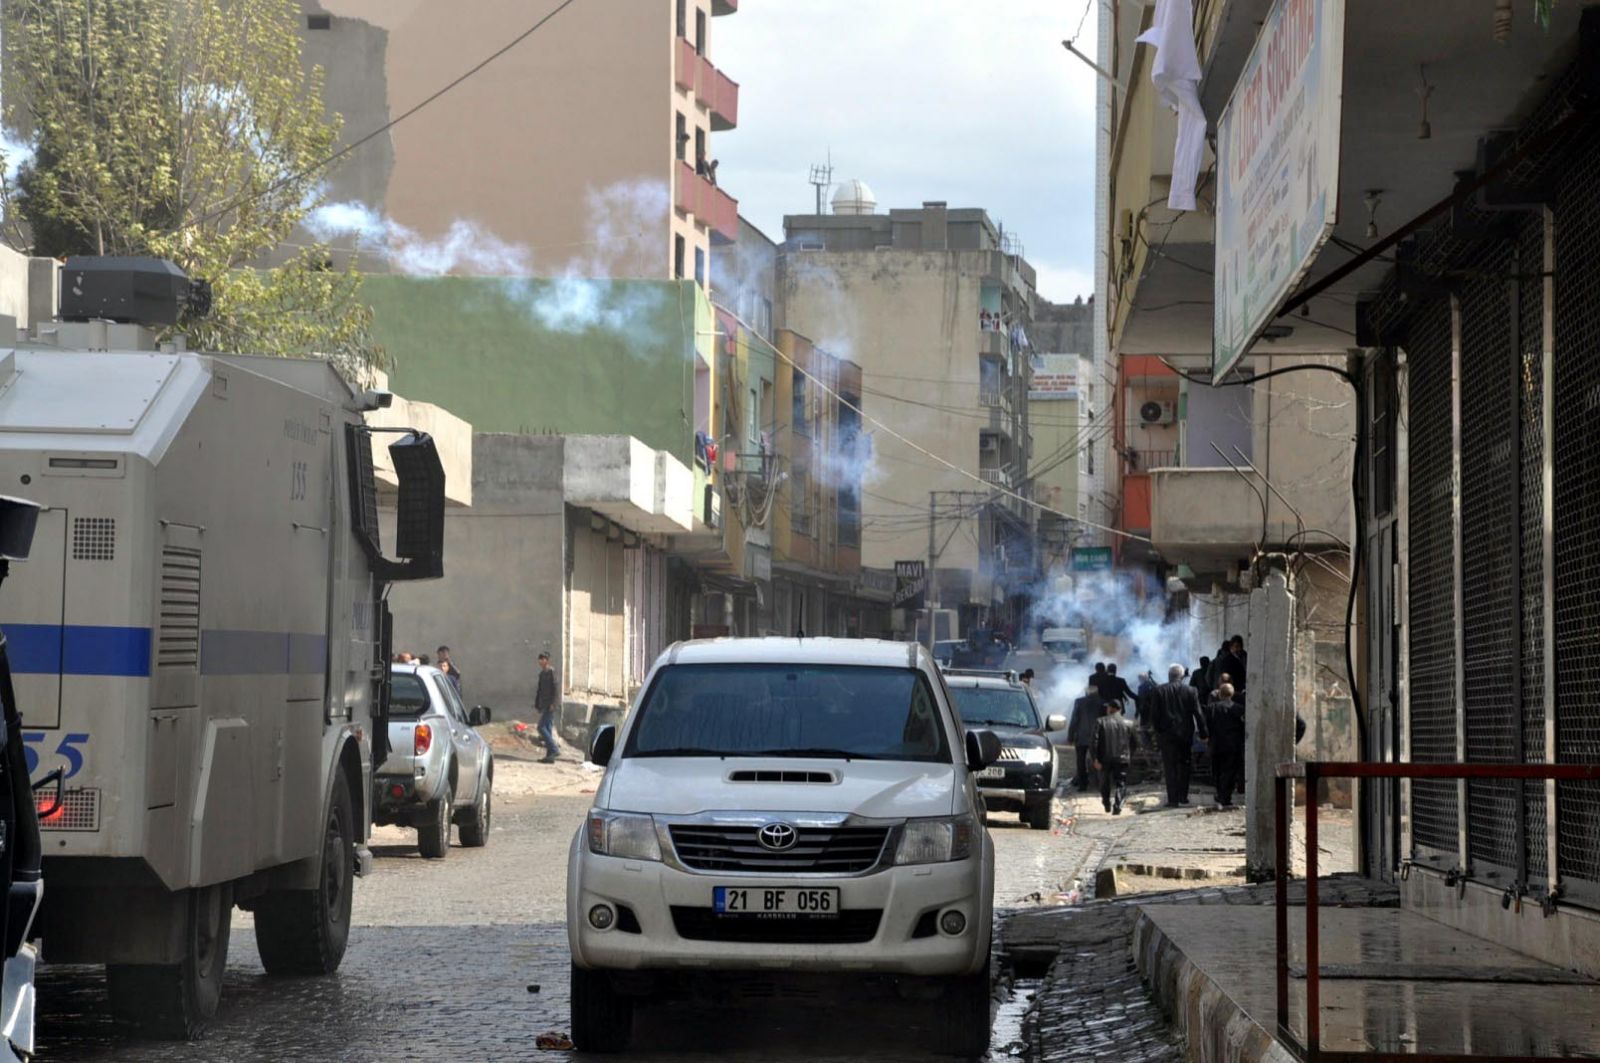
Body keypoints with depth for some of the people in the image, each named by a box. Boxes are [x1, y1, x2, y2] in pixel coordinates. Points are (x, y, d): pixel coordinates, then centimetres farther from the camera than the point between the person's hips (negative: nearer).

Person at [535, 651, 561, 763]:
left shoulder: (551, 672, -8)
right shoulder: (542, 673, 17)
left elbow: (554, 688, -16)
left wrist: (552, 703, -21)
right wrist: (537, 704, 17)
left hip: (549, 706, -9)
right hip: (543, 706, 9)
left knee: (542, 727, -15)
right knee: (547, 729, 6)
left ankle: (554, 750, -15)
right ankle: (550, 756, 6)